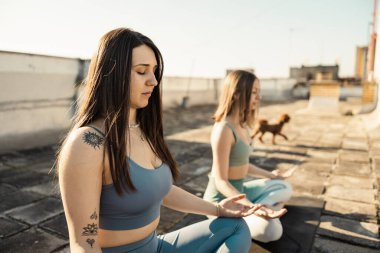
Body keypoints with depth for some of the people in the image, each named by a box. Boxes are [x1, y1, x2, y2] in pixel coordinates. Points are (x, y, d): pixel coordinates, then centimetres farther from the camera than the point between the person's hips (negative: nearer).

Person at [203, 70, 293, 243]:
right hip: (222, 199, -9)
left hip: (239, 190, 10)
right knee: (271, 229, -28)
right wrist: (252, 207, -34)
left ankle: (247, 215, 5)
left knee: (285, 188, 20)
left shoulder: (242, 125, 4)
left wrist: (269, 175, 26)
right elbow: (221, 181, -24)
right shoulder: (224, 129, -25)